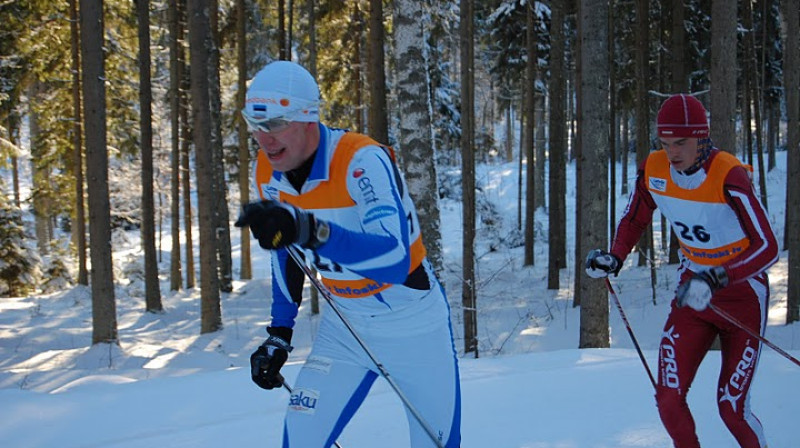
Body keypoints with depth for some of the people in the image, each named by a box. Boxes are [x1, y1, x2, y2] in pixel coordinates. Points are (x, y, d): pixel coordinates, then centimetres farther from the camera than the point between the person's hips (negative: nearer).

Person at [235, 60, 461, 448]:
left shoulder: (361, 161, -29)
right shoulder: (268, 174, -8)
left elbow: (395, 259, -42)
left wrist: (311, 231, -55)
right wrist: (279, 335, 8)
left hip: (413, 324, -5)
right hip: (344, 325, 5)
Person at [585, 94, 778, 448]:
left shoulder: (729, 176, -26)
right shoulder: (654, 170, -10)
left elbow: (768, 247, -29)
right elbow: (634, 220, 9)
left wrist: (716, 280, -41)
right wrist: (614, 259, -10)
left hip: (742, 296, -4)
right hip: (692, 294, 4)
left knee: (732, 409, -4)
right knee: (669, 399, -7)